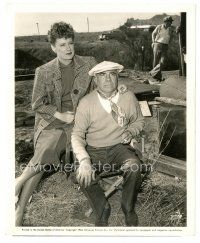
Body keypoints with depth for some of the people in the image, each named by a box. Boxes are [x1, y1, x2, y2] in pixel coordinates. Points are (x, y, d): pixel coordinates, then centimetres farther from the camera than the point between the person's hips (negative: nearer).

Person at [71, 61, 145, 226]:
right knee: (83, 175, -28)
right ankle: (102, 210, 1)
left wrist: (130, 131, -8)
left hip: (120, 147, 1)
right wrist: (84, 160, -25)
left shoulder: (128, 97, -2)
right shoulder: (86, 103, -8)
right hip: (94, 150, 0)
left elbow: (139, 121, 16)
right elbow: (77, 135, -7)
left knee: (133, 167, -30)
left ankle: (128, 209, -1)